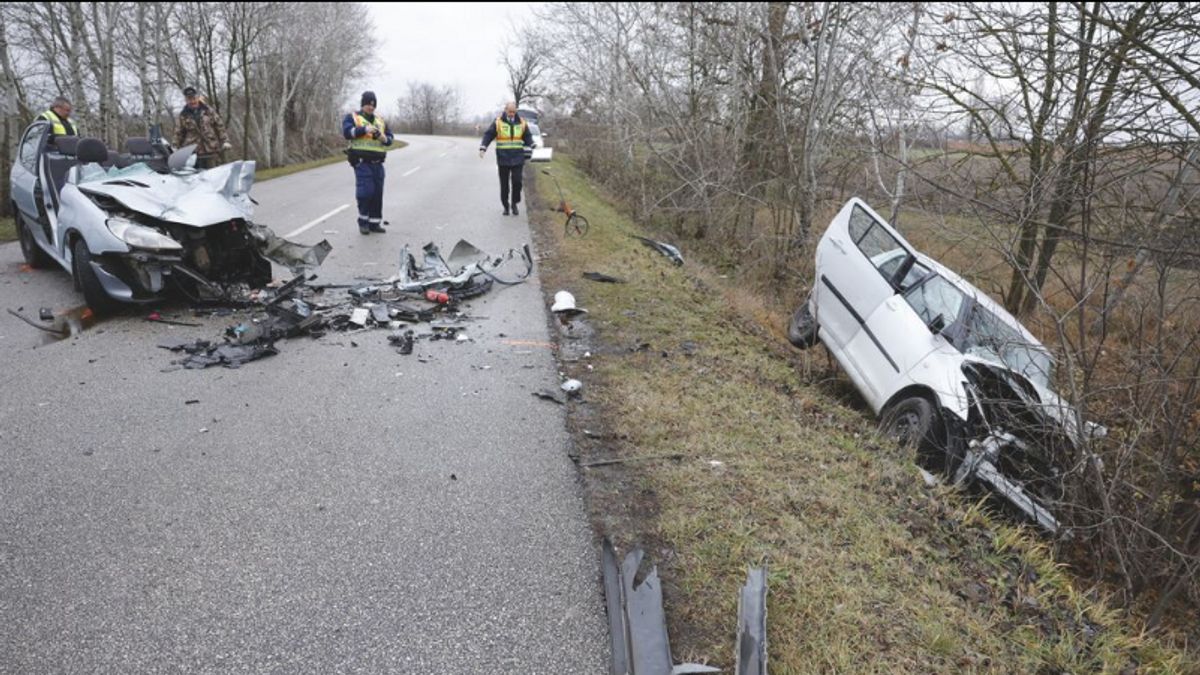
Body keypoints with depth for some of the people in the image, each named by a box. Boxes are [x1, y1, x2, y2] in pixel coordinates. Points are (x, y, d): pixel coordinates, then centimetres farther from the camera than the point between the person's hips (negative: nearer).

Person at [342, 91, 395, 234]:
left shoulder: (380, 120, 19)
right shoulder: (351, 117, 5)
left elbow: (390, 138, 16)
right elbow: (347, 132, -12)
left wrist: (385, 139, -8)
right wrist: (365, 129, -24)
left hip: (377, 163, 5)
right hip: (362, 161, -5)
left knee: (377, 193, 3)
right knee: (366, 191, -14)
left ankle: (374, 223, 12)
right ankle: (363, 221, 1)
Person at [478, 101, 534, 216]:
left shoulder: (521, 123, 6)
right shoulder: (498, 122, 0)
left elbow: (528, 137, 13)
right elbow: (488, 135, 1)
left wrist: (533, 147, -5)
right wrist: (483, 148, -13)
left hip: (518, 158, 1)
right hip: (503, 159, -1)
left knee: (517, 181, -9)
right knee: (504, 184, 5)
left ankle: (515, 204, 10)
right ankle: (505, 206, 17)